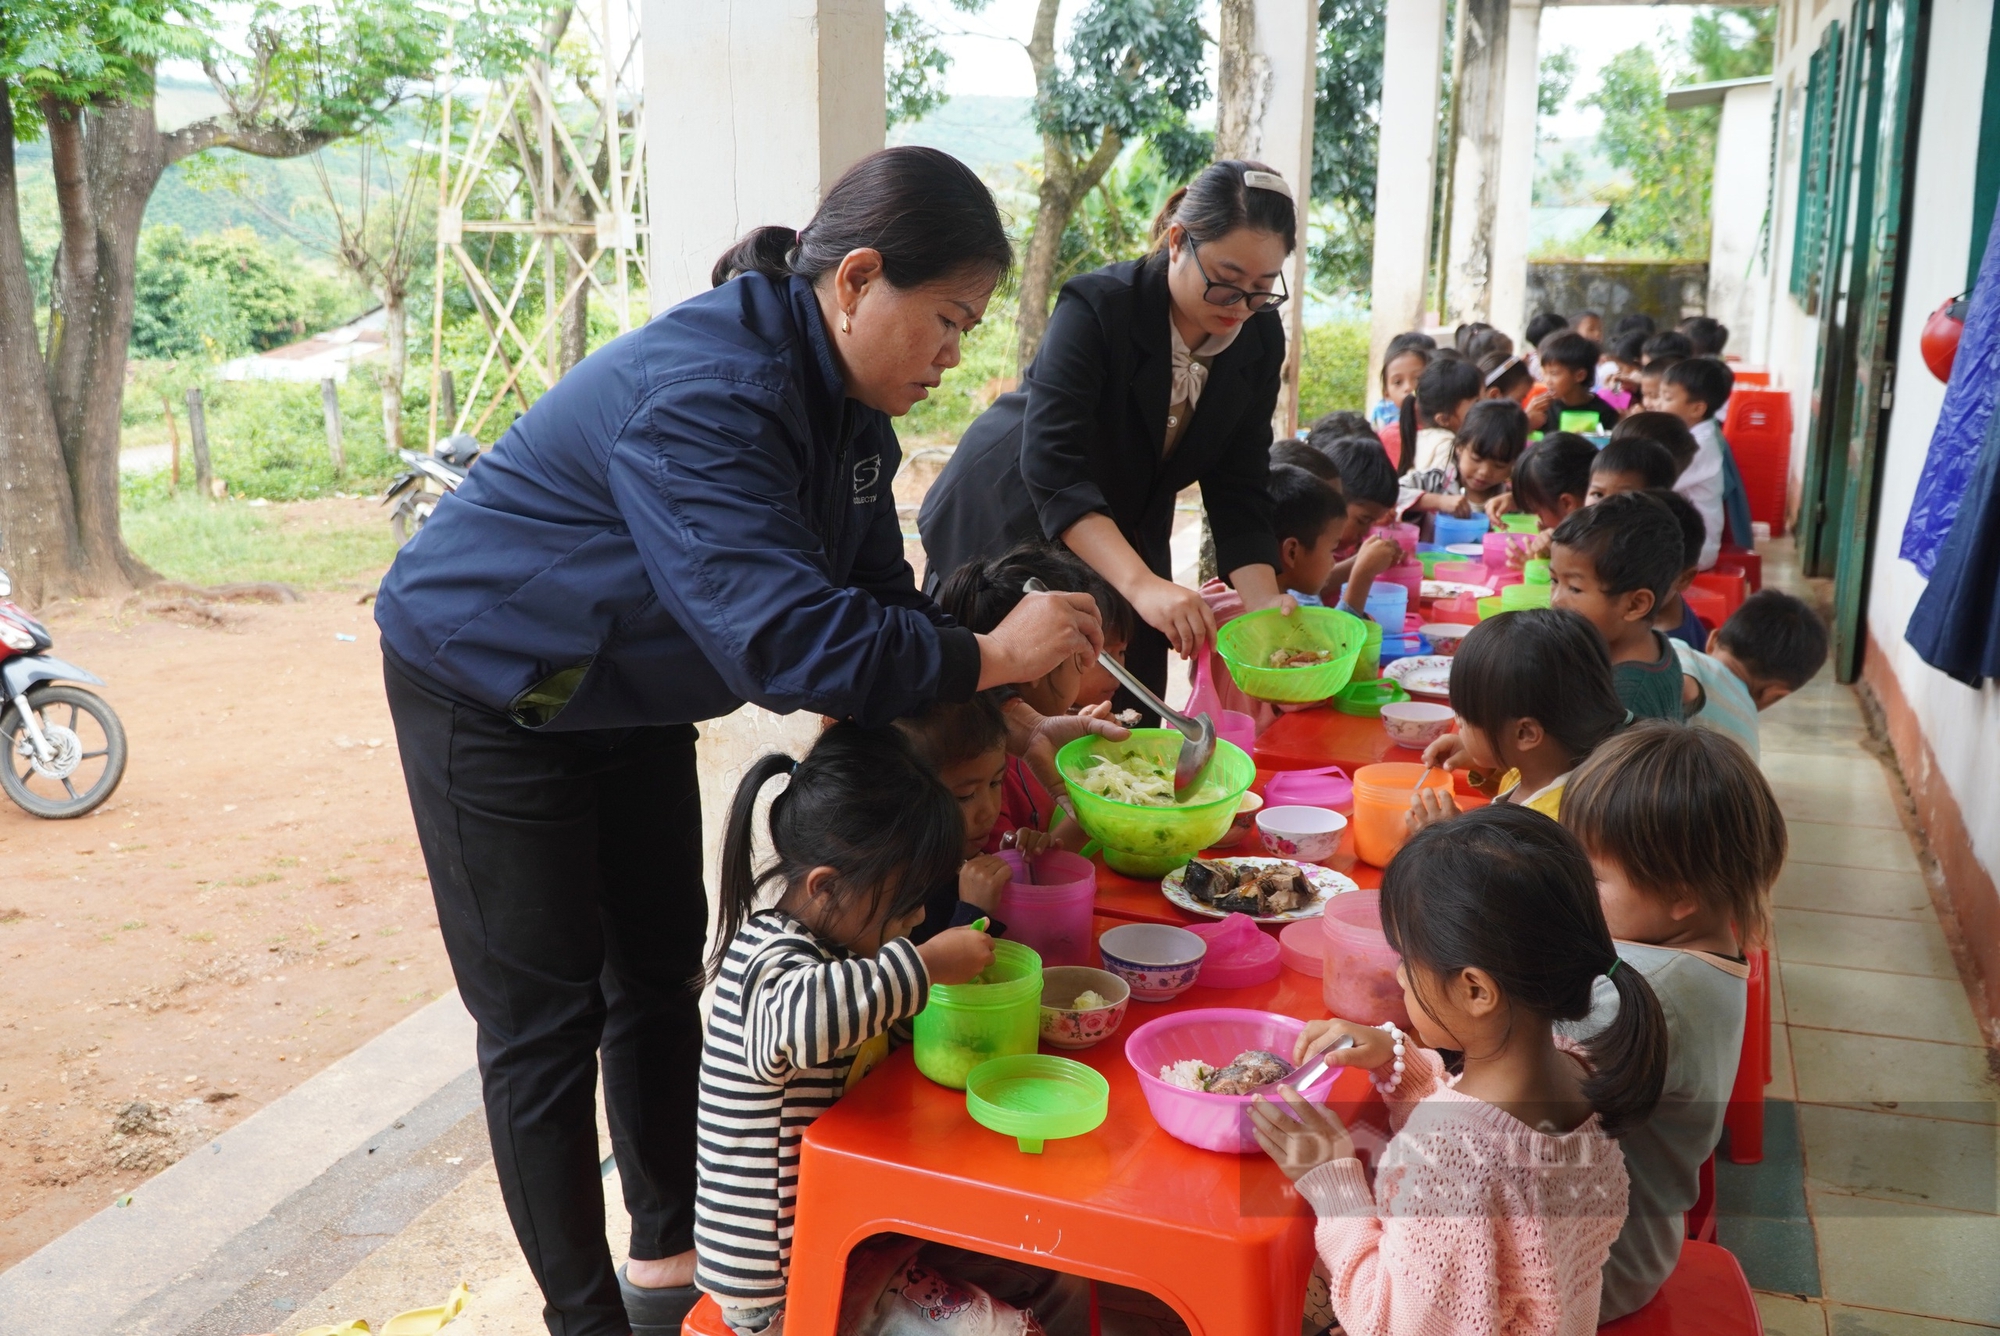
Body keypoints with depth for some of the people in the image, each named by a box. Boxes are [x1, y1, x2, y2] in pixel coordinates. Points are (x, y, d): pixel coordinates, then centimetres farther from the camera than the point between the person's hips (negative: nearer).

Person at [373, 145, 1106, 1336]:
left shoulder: (845, 400, -5)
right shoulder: (704, 390, -34)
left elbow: (875, 594, -3)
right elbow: (784, 636, -42)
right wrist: (986, 657, -33)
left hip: (629, 697, 9)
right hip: (490, 691, -9)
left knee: (660, 974, 15)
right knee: (546, 1018, -1)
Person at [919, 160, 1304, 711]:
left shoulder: (1259, 339, -9)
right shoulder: (1096, 306, -26)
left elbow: (1237, 488, -8)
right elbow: (1052, 467, -37)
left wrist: (1266, 605, -24)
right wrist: (1143, 585, -49)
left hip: (1125, 543, 5)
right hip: (1008, 527, -5)